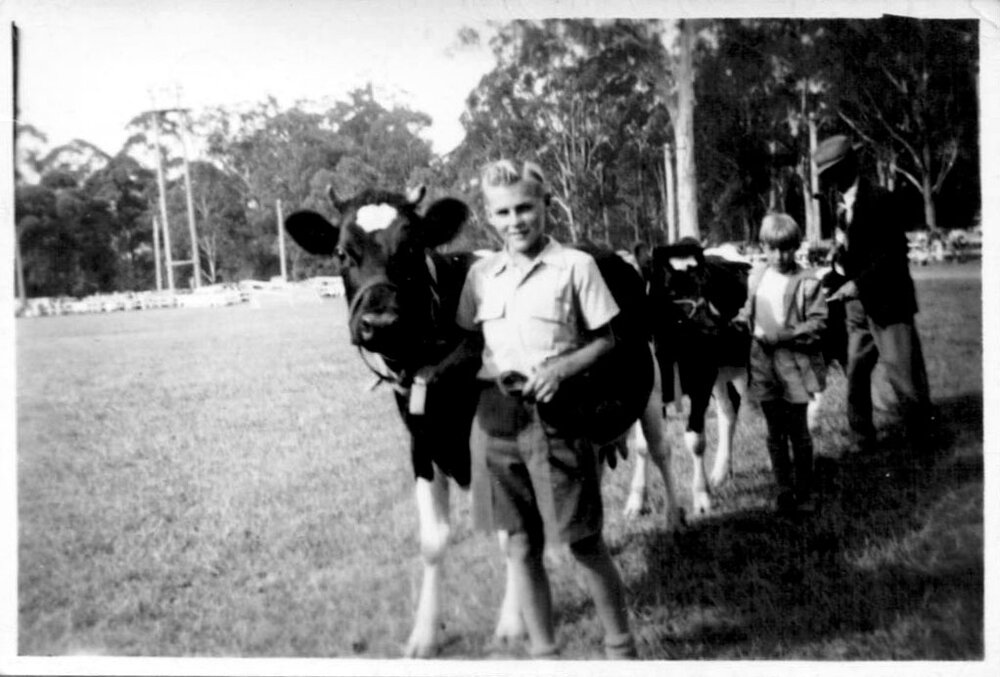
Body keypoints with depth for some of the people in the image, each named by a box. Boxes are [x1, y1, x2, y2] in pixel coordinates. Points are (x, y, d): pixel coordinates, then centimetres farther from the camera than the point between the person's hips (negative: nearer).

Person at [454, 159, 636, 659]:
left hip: (556, 415, -3)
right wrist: (487, 368, -8)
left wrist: (562, 367, -16)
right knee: (521, 547, 10)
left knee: (583, 541, 3)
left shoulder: (575, 266, -2)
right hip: (495, 418, 4)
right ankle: (543, 651, 22)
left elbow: (606, 340, 0)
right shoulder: (481, 274, 9)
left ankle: (620, 646, 21)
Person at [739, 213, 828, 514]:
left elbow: (818, 324, -13)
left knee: (798, 432, 6)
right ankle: (784, 491, 22)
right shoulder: (756, 277, 5)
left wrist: (779, 335, -20)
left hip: (795, 367, -4)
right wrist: (740, 321, -2)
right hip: (763, 366, 4)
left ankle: (804, 493, 20)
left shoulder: (807, 281, -9)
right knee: (775, 433, 11)